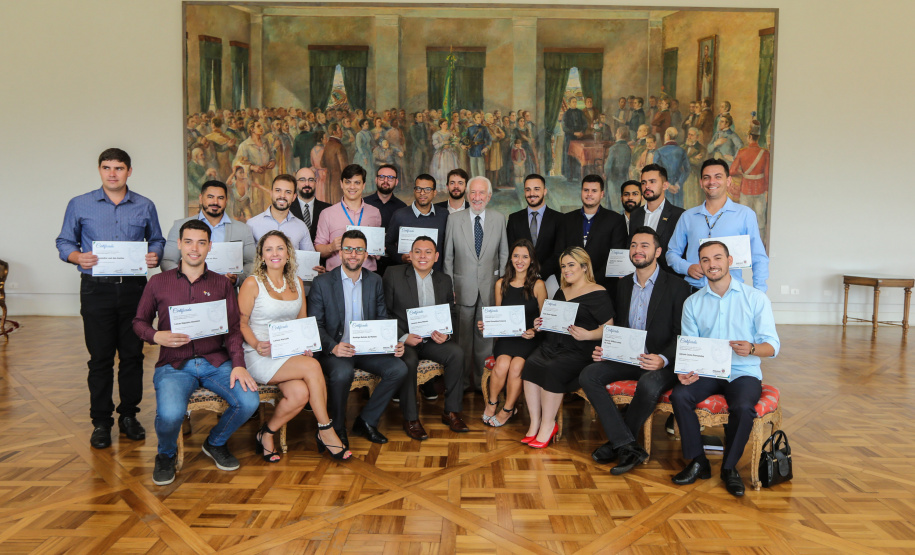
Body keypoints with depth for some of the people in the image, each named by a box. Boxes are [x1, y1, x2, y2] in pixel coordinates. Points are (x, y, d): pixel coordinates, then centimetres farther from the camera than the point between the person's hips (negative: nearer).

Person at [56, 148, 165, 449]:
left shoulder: (145, 206, 9)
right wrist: (78, 257, -13)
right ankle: (101, 421, 13)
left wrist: (155, 255, -7)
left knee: (132, 354, 5)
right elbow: (64, 242, 8)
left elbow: (157, 240, 15)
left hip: (133, 288, 1)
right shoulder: (79, 205, 7)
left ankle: (129, 415, 19)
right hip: (97, 289, -1)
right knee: (100, 357, 2)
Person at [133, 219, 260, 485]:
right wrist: (157, 336, -8)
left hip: (215, 361, 2)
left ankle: (216, 443, 11)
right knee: (170, 414, -31)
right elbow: (139, 321, 15)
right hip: (174, 364, -1)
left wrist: (238, 364, -9)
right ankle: (166, 455, 8)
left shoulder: (221, 284, 12)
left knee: (249, 401, -24)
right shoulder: (158, 282, 9)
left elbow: (232, 329, 6)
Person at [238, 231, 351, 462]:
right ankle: (326, 431, -15)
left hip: (291, 354, 5)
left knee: (300, 394, -25)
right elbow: (240, 323, -4)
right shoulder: (252, 283, -2)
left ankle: (267, 433, 0)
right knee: (312, 366, -28)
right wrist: (257, 345, -21)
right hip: (260, 357, -5)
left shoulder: (297, 283, 14)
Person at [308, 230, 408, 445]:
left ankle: (366, 420, 0)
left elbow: (382, 319, 11)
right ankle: (337, 427, -7)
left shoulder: (375, 281, 9)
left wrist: (394, 343, -9)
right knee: (343, 373, -35)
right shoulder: (322, 282, -3)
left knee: (399, 369, -19)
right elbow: (315, 325, -6)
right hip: (335, 350, -4)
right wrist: (333, 347, -25)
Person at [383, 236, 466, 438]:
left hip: (433, 340, 4)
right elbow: (384, 312, -3)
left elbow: (451, 315, 14)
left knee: (457, 353, -23)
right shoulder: (393, 274, 0)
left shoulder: (445, 280, 12)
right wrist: (403, 337, -16)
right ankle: (410, 419, -17)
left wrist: (445, 334, -9)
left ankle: (451, 412, -8)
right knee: (409, 361, -34)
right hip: (402, 340, -3)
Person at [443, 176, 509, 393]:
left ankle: (482, 380, 20)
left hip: (490, 288, 1)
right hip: (463, 288, -1)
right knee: (462, 337, 6)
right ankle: (463, 381, 19)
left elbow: (504, 255, 9)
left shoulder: (499, 219, 4)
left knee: (485, 336, 7)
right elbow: (448, 257, 4)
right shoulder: (454, 220, 1)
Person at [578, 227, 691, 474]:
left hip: (661, 362, -5)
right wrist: (605, 349, -3)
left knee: (649, 385, -37)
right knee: (588, 375, -19)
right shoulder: (624, 285, 14)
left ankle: (616, 443, -12)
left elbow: (682, 335, -7)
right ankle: (628, 447, -21)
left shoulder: (677, 286, -4)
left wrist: (663, 359, -26)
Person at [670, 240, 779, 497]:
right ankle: (697, 461, -9)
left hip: (743, 373, -2)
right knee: (679, 395, -27)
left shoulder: (756, 298, 2)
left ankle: (730, 467, -7)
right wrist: (686, 370, -16)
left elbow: (772, 345, -3)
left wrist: (751, 349, -27)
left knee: (743, 407, -32)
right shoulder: (692, 303, 10)